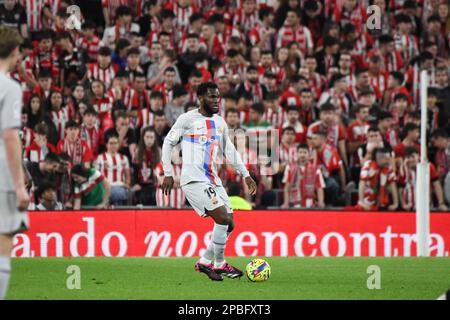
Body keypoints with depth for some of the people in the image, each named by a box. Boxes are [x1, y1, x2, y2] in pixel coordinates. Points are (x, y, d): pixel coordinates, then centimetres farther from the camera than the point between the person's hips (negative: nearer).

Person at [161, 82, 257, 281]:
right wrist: (168, 174, -7)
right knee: (223, 218, -19)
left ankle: (205, 262, 17)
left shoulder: (220, 122, 15)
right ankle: (219, 264, -5)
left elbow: (229, 150, 22)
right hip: (193, 180, -7)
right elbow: (168, 143, -1)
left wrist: (246, 175, 16)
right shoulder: (188, 119, -4)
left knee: (229, 224, 2)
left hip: (213, 180, 7)